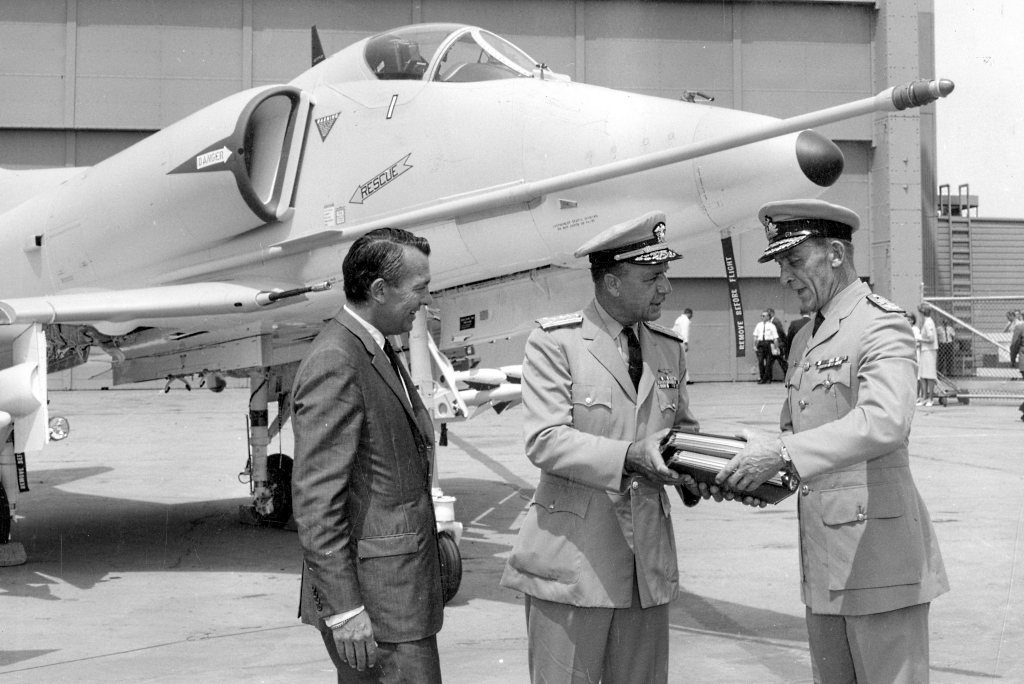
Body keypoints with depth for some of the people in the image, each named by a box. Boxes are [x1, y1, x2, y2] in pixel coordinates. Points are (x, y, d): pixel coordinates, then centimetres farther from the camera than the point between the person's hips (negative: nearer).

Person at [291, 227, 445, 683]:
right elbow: (314, 497, -21)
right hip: (371, 597, -10)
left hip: (399, 584, 10)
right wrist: (343, 609, -22)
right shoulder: (335, 363, -18)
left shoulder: (376, 353, 13)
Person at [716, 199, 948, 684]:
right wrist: (751, 463, 0)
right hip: (822, 561, 9)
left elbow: (885, 423, -27)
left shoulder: (881, 324, -11)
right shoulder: (804, 339, 17)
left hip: (877, 550, -8)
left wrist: (784, 454, -30)